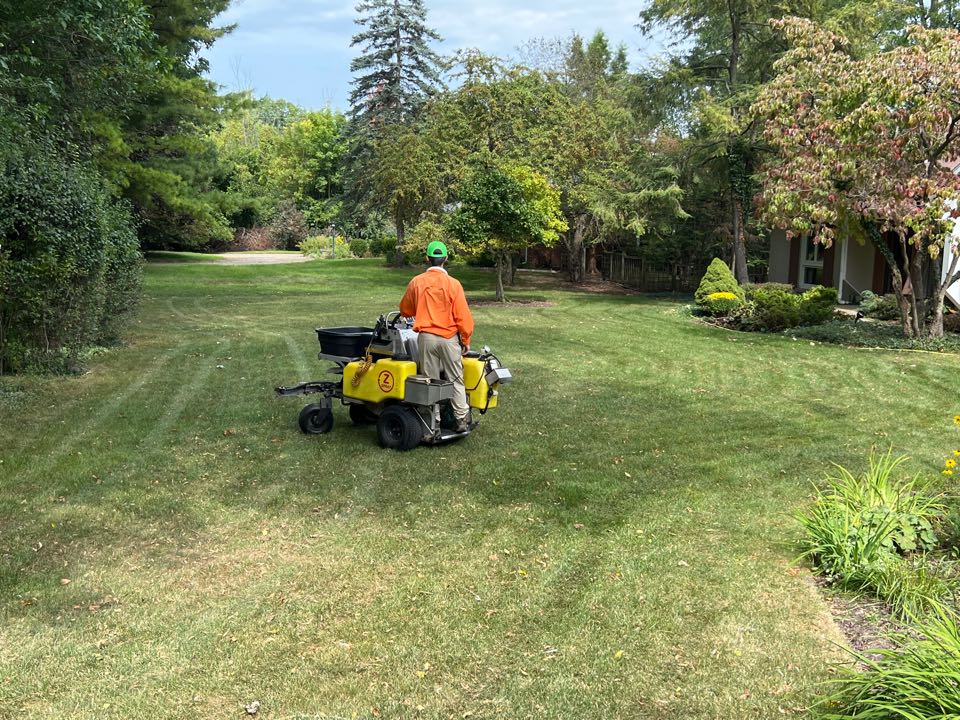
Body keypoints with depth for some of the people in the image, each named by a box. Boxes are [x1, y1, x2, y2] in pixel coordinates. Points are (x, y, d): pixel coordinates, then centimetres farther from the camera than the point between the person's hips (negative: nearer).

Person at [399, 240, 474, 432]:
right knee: (455, 380, 7)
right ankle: (462, 420, 6)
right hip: (449, 338, -2)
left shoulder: (416, 282, -1)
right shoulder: (453, 284, -10)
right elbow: (463, 316, -9)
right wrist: (466, 340, 3)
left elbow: (405, 310, 13)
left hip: (426, 337, 2)